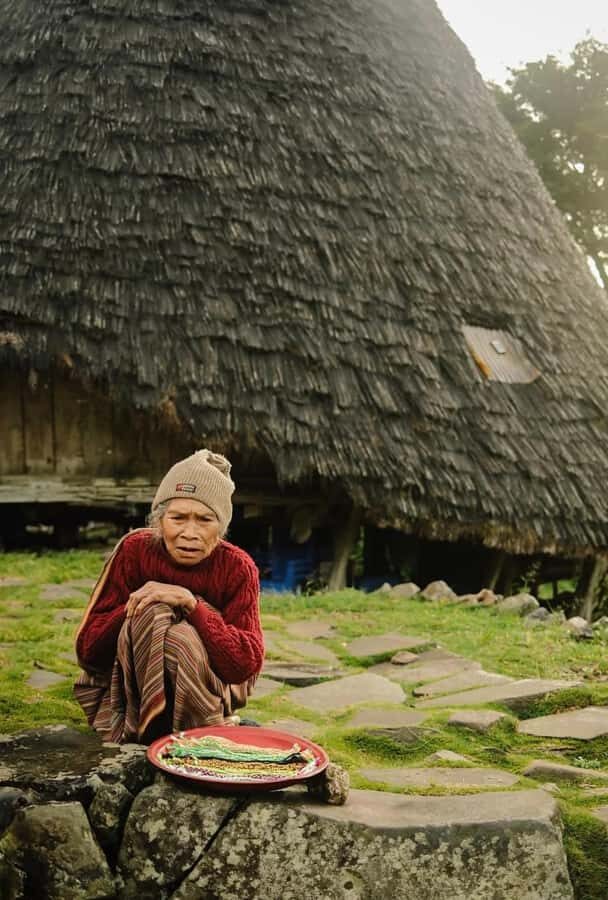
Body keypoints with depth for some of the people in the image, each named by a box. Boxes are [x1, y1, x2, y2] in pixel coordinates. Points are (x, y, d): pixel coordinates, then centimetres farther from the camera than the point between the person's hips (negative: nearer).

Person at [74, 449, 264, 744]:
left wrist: (192, 604, -31)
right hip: (128, 694, 1)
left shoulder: (237, 568, -13)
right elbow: (87, 650, -11)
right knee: (153, 614, -28)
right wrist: (133, 605, -29)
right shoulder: (135, 550, -12)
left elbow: (247, 665, -22)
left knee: (180, 637, -32)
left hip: (207, 693, 0)